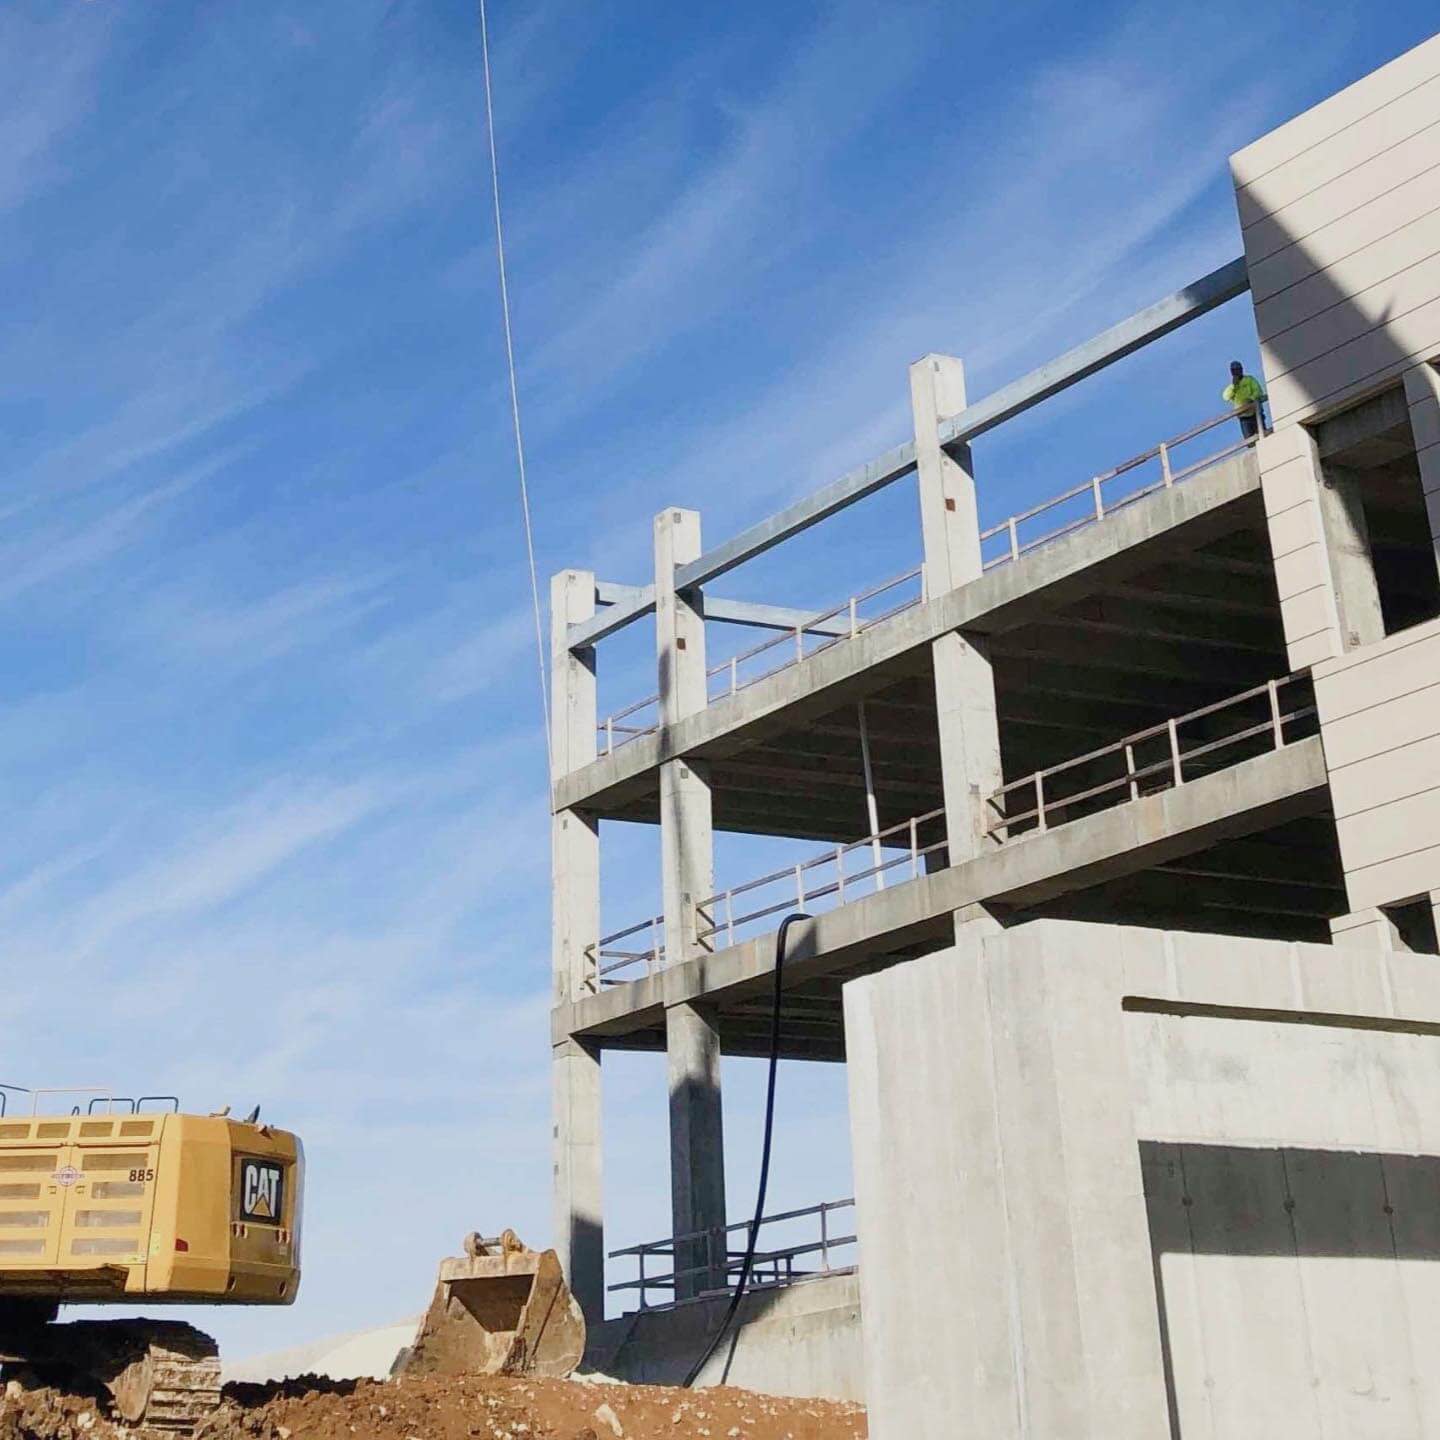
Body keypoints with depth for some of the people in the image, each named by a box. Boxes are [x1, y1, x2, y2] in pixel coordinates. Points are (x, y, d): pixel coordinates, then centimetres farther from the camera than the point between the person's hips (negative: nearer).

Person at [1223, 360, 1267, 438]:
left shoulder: (1250, 379, 10)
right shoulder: (1232, 386, 18)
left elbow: (1258, 391, -3)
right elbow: (1226, 397, 0)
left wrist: (1251, 399, -22)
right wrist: (1233, 385, -9)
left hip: (1255, 413, -2)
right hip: (1243, 417, 2)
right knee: (1249, 439, -6)